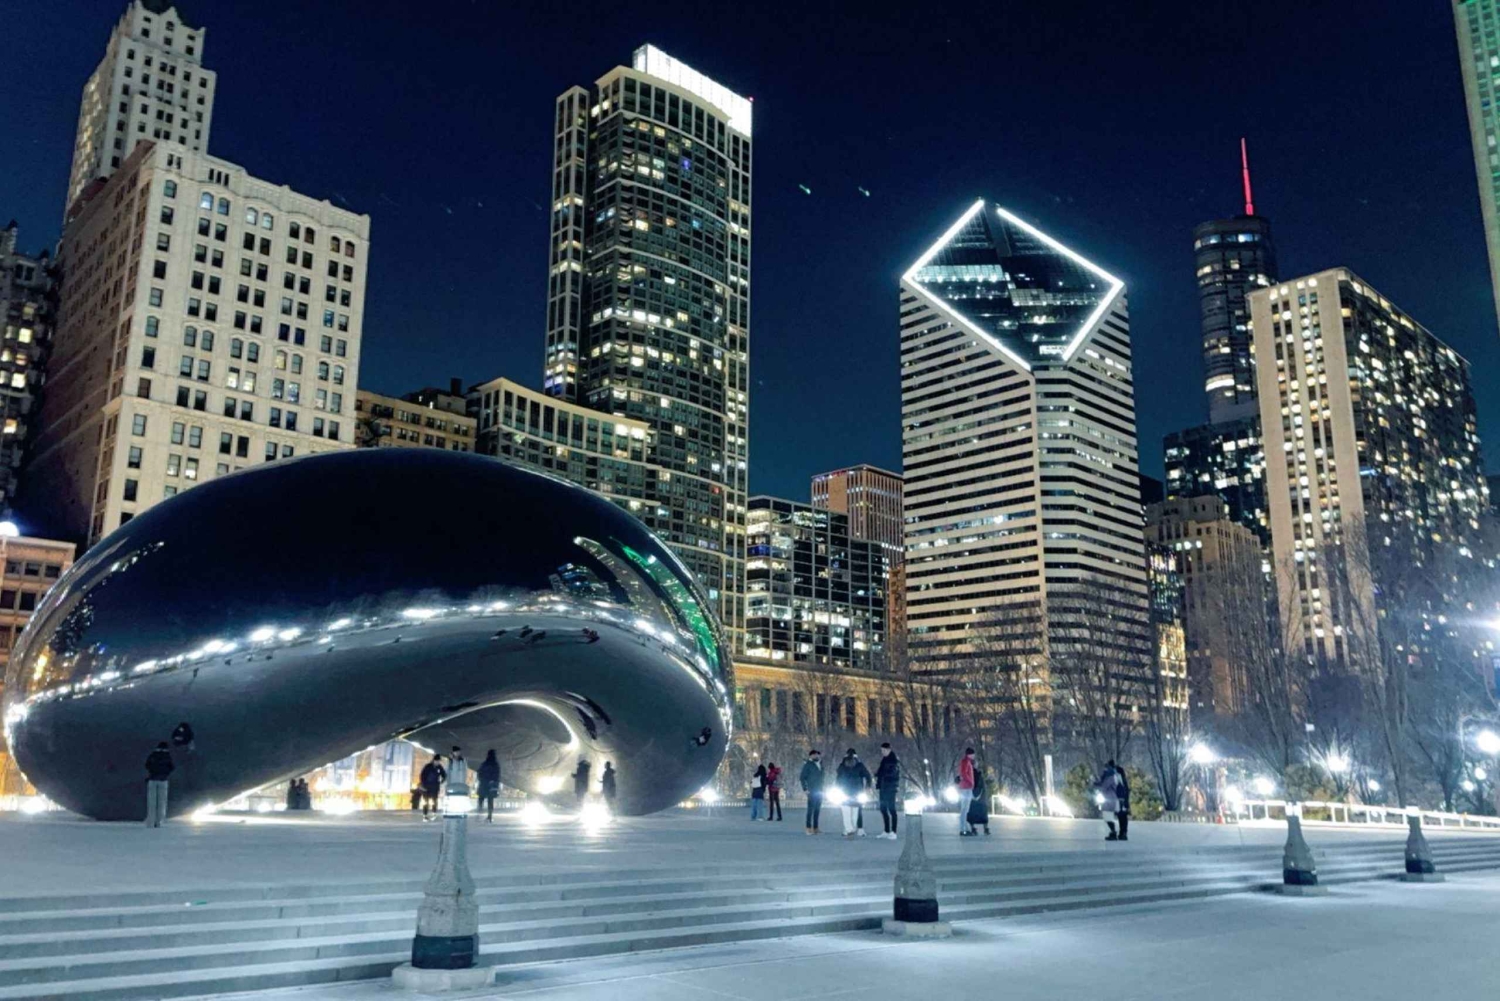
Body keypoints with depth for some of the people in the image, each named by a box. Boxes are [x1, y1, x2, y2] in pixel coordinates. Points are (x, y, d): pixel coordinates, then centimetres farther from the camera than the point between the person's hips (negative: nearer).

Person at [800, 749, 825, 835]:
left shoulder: (819, 764, 15)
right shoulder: (808, 764, -6)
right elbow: (802, 778, -8)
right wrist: (805, 789, -11)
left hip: (819, 791, 7)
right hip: (812, 792, -7)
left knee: (817, 810, 8)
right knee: (811, 809, -8)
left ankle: (815, 828, 13)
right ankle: (809, 828, -6)